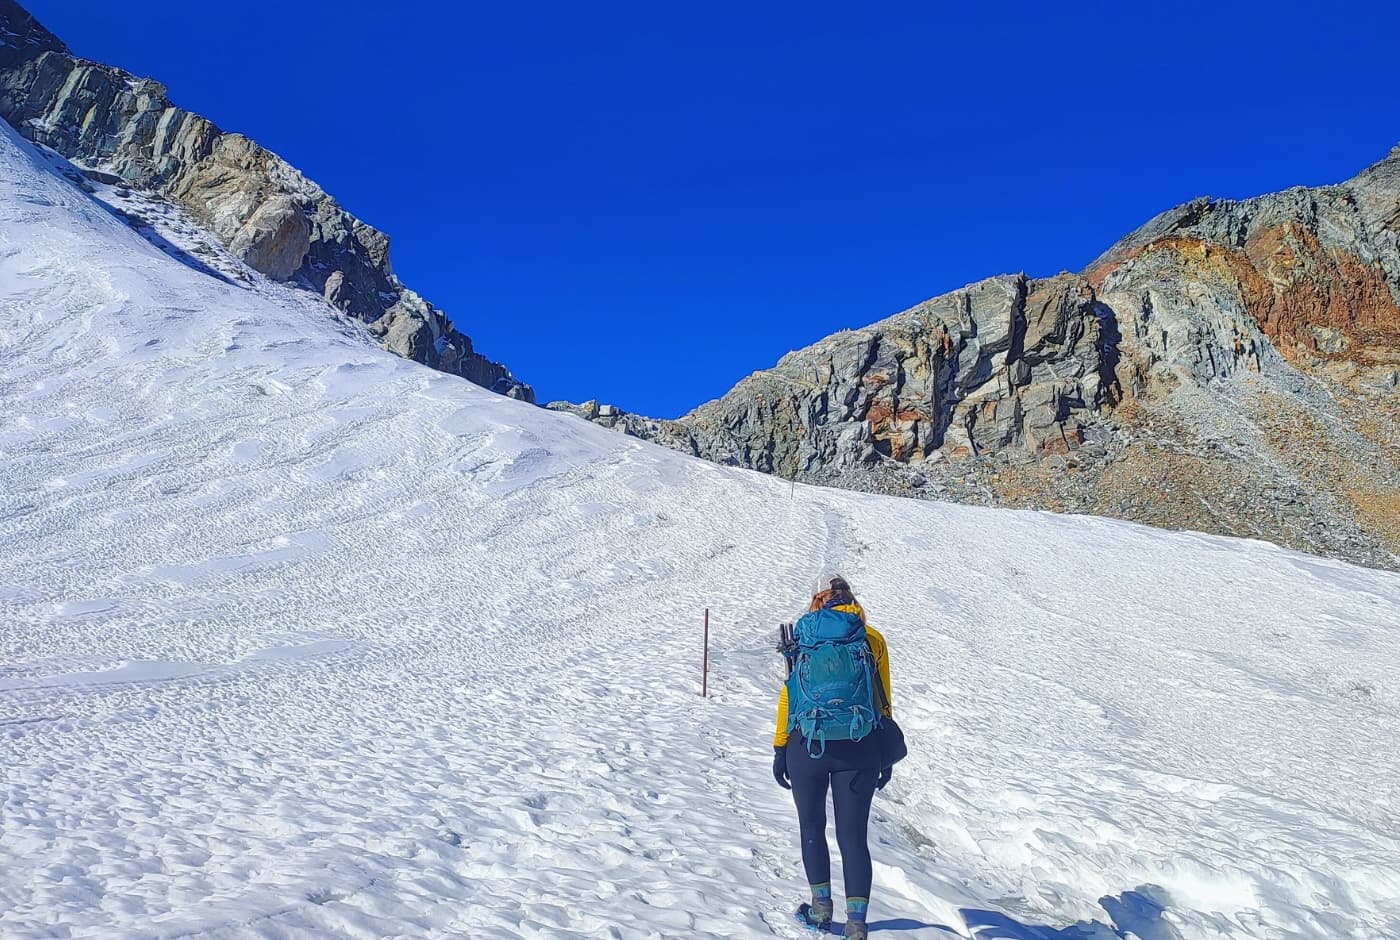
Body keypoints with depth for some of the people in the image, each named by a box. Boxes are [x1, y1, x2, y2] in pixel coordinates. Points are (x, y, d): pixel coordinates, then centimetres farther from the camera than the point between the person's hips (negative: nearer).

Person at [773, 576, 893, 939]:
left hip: (808, 744, -1)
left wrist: (780, 748, 4)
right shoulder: (873, 639, 5)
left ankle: (821, 907, 26)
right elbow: (883, 702, 7)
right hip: (859, 750, 1)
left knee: (812, 827, 18)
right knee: (853, 835, 6)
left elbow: (790, 694, 0)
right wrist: (886, 756, 14)